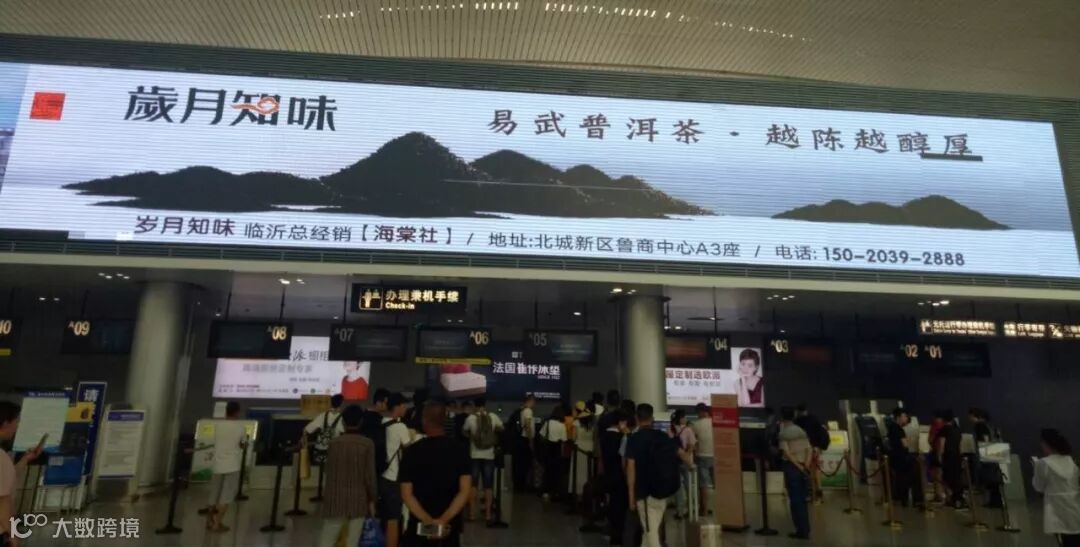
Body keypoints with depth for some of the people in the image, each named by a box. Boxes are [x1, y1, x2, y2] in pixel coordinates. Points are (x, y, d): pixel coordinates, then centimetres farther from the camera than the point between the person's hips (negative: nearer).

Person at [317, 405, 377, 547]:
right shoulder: (367, 444, -9)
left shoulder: (334, 443, -2)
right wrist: (371, 499, 2)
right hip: (358, 500, -2)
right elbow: (370, 475, -8)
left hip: (335, 499, 2)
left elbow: (329, 472, 6)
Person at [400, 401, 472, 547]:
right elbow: (464, 491, -12)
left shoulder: (412, 451, -7)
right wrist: (444, 520, -16)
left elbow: (406, 494, -11)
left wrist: (428, 521, -17)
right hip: (449, 526, 1)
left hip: (419, 525, -1)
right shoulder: (459, 450, -5)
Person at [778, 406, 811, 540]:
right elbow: (809, 449, 3)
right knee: (802, 499, 15)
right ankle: (805, 530, 19)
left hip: (792, 467, -6)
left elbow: (787, 453, -18)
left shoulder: (783, 433, -10)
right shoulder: (801, 431, 10)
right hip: (803, 467, 6)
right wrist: (806, 465, -5)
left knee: (795, 500, 1)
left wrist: (799, 466, -13)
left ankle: (801, 531, 4)